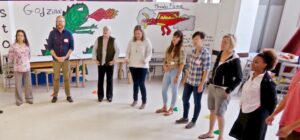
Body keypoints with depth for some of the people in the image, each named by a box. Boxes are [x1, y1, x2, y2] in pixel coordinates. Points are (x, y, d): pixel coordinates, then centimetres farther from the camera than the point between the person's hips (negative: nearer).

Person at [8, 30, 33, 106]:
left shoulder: (27, 46, 4)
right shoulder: (13, 46, -7)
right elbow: (10, 57, -2)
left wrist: (26, 62, 8)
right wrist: (16, 62, 6)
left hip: (27, 67, 3)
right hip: (17, 68, -3)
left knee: (28, 84, 10)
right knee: (18, 85, 3)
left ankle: (29, 98, 23)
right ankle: (19, 100, 15)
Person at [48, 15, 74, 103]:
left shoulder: (68, 33, 0)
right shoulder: (52, 33, -1)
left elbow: (71, 47, 0)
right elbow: (50, 47, -1)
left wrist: (65, 57, -10)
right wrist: (56, 57, -11)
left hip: (66, 59, 0)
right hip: (56, 59, 0)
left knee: (67, 78, 3)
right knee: (56, 78, 4)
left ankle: (68, 96, 11)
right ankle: (55, 96, 13)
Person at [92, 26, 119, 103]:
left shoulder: (113, 40, -4)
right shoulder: (98, 39, 4)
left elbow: (117, 51, -2)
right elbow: (94, 49, 8)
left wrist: (114, 60, -9)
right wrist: (95, 59, 0)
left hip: (109, 63, -2)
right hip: (100, 63, 2)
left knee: (109, 80, 6)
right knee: (100, 80, 7)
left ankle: (109, 96, 17)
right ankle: (100, 96, 19)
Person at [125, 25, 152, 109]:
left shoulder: (147, 41, -4)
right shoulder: (131, 41, 7)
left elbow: (149, 53, -7)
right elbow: (128, 51, 11)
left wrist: (146, 60, -26)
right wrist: (127, 58, -8)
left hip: (142, 66, -4)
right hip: (132, 65, 4)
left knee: (141, 84, -4)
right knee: (135, 83, 14)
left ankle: (144, 102, 10)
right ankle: (135, 100, 30)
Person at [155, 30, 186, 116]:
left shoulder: (181, 50, -12)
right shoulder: (169, 48, 7)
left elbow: (182, 64, -14)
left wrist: (177, 76, -16)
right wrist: (165, 66, -7)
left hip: (175, 72, -7)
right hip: (167, 72, 7)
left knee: (174, 91, 7)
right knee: (164, 90, 14)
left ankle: (171, 109, 21)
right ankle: (164, 107, 31)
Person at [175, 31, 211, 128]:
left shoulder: (206, 53, -18)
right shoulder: (193, 51, 5)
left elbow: (206, 70, -17)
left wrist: (202, 84, -17)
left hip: (198, 83, -7)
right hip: (189, 80, 8)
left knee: (197, 102, 9)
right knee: (185, 99, 17)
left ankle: (193, 121, 26)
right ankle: (185, 118, 37)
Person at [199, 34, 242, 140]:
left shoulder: (235, 59, -16)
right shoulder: (220, 53, 5)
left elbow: (239, 78, -16)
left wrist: (229, 90, -18)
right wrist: (210, 83, 14)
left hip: (222, 90, -7)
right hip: (212, 87, 7)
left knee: (219, 114, 3)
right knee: (212, 111, 18)